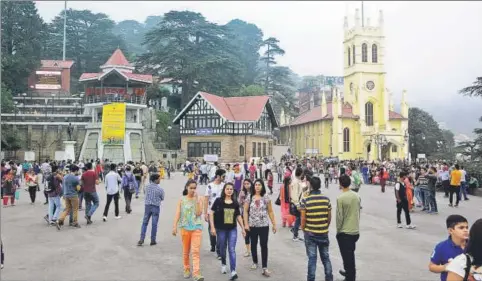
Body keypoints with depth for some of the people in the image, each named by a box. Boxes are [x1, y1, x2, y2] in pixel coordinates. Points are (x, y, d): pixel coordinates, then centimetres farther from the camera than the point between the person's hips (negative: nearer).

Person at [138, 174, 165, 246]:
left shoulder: (147, 187, -2)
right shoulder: (160, 189, -13)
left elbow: (146, 195, 11)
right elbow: (162, 199, 0)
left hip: (147, 206, 3)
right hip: (156, 207, -3)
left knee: (144, 223, 11)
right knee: (154, 224, 6)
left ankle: (142, 239, 8)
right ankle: (153, 240, 13)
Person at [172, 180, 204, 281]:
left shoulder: (199, 199, 0)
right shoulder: (182, 200, 2)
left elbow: (198, 213, -11)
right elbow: (178, 213, -3)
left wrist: (196, 200, -16)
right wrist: (174, 226, -11)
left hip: (196, 228, -1)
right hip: (185, 227, 2)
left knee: (196, 251, -9)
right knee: (186, 251, 14)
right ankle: (187, 269, 31)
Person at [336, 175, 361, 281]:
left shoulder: (340, 198, -18)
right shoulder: (356, 196, 1)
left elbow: (339, 217, -15)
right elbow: (358, 213, 9)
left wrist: (338, 230, -2)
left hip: (345, 232, -6)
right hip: (356, 231, 7)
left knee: (347, 256, 6)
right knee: (351, 254, 23)